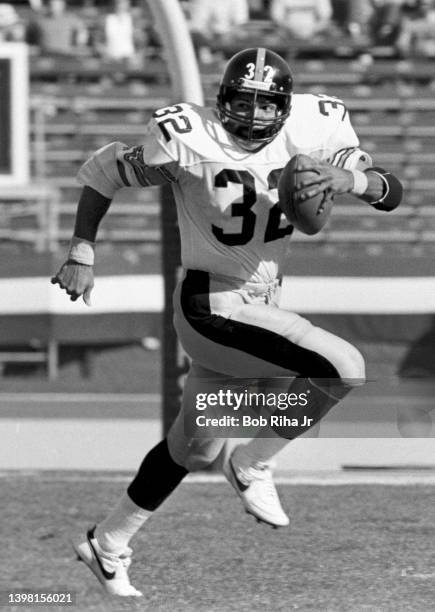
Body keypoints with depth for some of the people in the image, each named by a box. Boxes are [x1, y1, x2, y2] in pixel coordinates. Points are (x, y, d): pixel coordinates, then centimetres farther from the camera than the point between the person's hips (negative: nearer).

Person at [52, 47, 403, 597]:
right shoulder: (189, 141, -18)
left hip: (263, 302, 7)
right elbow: (103, 171, -6)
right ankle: (251, 465, -5)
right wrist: (82, 254, -9)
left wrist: (349, 179, -31)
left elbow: (391, 193, -10)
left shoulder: (313, 132, -6)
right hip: (213, 305, -7)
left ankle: (107, 544, 34)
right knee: (343, 367, -23)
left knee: (194, 447, 19)